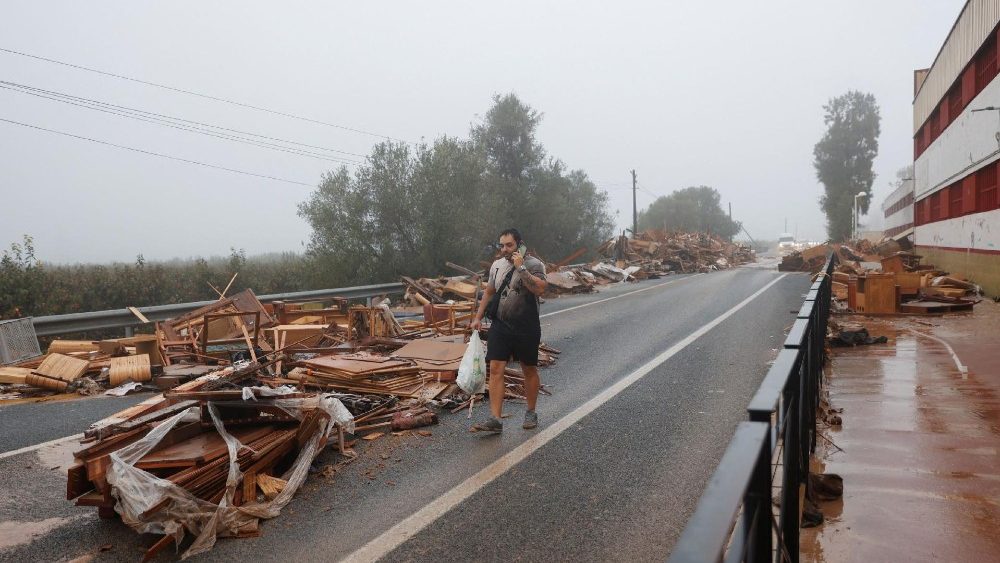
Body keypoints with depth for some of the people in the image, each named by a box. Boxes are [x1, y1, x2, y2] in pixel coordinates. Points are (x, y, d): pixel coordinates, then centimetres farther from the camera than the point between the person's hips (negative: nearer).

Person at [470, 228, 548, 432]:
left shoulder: (533, 264, -8)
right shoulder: (497, 265, 10)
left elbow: (539, 288, -26)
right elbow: (489, 292, 21)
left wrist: (521, 268, -23)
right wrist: (478, 317, 18)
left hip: (526, 329, -4)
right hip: (500, 326, 4)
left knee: (529, 370, 10)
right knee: (495, 370, -5)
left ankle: (531, 413, 27)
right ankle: (495, 419, -5)